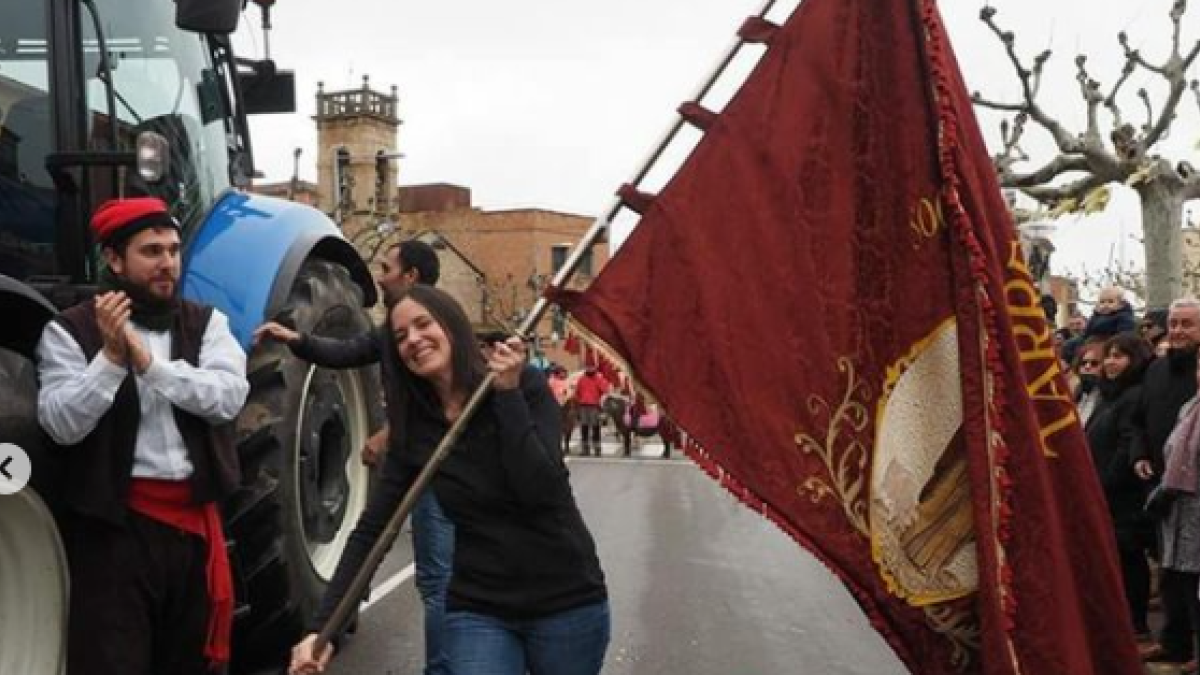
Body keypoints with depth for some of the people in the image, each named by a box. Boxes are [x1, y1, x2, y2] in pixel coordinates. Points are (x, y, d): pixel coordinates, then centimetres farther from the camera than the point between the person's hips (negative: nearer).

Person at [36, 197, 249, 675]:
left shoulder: (206, 323, 7)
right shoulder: (70, 330, -2)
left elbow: (228, 398, -9)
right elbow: (60, 425, -13)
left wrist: (148, 361, -18)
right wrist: (111, 357, -24)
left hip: (195, 518, 4)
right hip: (114, 524, -4)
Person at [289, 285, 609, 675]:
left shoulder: (524, 385, -9)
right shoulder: (413, 429, 0)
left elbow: (541, 492, -21)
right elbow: (370, 531, -6)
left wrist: (508, 393, -22)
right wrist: (323, 627, -15)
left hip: (566, 603, -2)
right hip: (479, 610, 2)